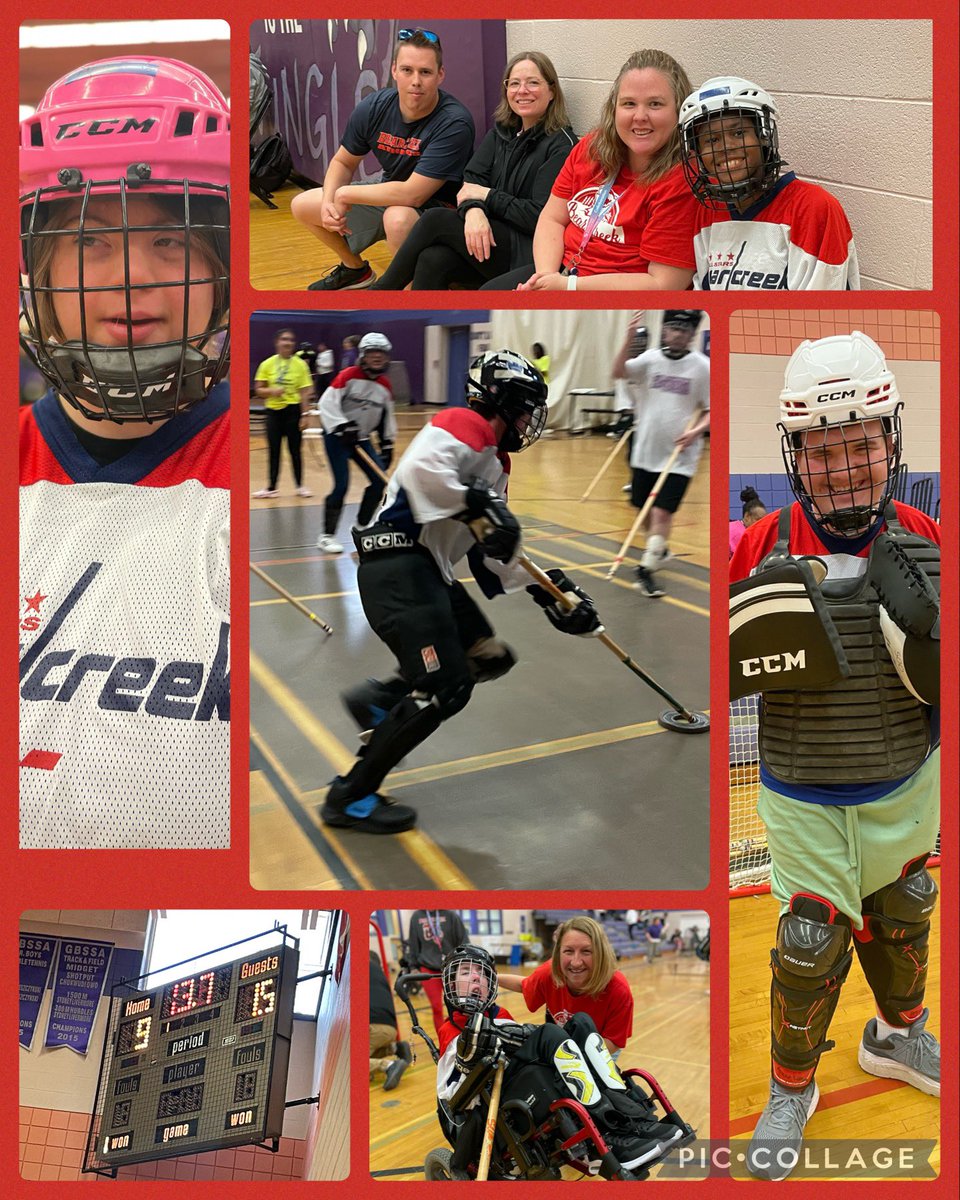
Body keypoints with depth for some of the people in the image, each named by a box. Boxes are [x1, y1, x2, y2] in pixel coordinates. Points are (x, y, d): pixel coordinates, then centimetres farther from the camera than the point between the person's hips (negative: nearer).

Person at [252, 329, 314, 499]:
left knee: (294, 449, 5)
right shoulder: (267, 364, 1)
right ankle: (272, 488, 14)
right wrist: (271, 391, -18)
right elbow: (258, 390, 2)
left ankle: (300, 486, 17)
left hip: (293, 410, -2)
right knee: (274, 451, 6)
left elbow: (305, 392, -4)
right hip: (273, 410, 2)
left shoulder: (300, 364, -3)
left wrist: (305, 414, -10)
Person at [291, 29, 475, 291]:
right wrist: (328, 203, -15)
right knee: (302, 206, 6)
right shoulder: (373, 107, -11)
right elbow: (343, 162, 5)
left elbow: (412, 194, -34)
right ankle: (355, 269, 29)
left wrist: (344, 194, -24)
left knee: (398, 217, -39)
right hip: (388, 197, 7)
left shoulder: (454, 123, -29)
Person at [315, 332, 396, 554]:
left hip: (361, 438, 6)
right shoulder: (348, 376, -15)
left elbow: (387, 417, 13)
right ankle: (326, 536, -5)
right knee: (342, 484, -15)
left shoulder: (385, 386, 3)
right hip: (337, 436, -6)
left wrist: (387, 444, 8)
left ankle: (362, 526, 17)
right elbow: (327, 403, -18)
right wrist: (342, 427, -24)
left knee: (379, 480, 0)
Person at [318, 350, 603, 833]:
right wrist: (477, 506, -26)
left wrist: (547, 589, 14)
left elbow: (493, 551, 20)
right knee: (443, 689, -13)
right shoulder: (466, 425, -7)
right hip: (398, 562, -10)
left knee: (490, 657, 11)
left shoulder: (495, 462, 22)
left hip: (429, 571, 10)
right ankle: (350, 797, -4)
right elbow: (420, 469, -27)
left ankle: (380, 700, 13)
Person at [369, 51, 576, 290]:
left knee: (436, 219, -20)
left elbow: (541, 216, -14)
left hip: (530, 253, -6)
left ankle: (380, 292, -2)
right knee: (432, 261, -26)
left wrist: (487, 195, -8)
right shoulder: (500, 133, 15)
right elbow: (470, 184, 3)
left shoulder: (561, 145, -6)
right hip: (489, 238, 6)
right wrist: (474, 209, -20)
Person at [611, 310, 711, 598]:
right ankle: (657, 550, 41)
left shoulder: (702, 366, -4)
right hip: (646, 451, 3)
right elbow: (618, 372, -14)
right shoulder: (651, 358, 0)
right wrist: (630, 337, -27)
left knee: (662, 512, -11)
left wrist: (697, 430, -18)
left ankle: (646, 570, -2)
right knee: (644, 508, 15)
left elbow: (711, 410, 1)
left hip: (679, 455, -3)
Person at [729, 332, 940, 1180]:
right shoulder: (761, 550, -17)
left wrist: (920, 620, -28)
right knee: (811, 947, 1)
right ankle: (792, 1088, 29)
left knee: (901, 920, 23)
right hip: (805, 800, -3)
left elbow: (943, 691, -8)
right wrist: (752, 629, -30)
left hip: (904, 791, 3)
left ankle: (897, 1037, 53)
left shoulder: (923, 545, -10)